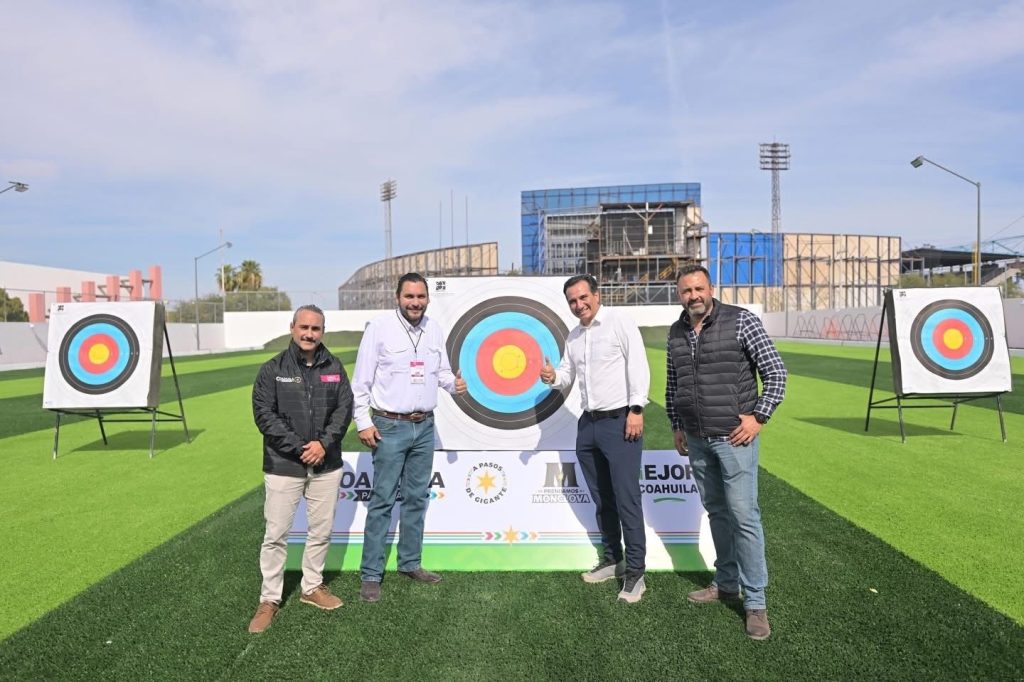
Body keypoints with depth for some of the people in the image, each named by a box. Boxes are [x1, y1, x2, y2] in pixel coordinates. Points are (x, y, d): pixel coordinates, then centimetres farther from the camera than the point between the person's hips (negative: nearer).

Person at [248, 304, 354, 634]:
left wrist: (325, 442, -13)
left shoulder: (334, 367, 3)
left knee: (322, 530, 13)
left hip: (326, 464, 3)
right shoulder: (273, 369, -5)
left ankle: (312, 587, 32)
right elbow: (264, 414, -9)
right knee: (276, 533, 4)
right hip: (284, 465, -3)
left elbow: (344, 408, 1)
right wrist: (298, 448, -15)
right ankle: (269, 599, 19)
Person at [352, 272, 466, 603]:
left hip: (425, 426, 6)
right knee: (383, 500, -2)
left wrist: (453, 383, -8)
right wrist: (363, 422, -11)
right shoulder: (379, 327, -10)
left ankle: (410, 563, 28)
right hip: (390, 426, -5)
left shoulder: (434, 329, 5)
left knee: (416, 497, 14)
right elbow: (361, 380, -8)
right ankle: (371, 574, 9)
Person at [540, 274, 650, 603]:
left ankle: (635, 571, 4)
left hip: (620, 421, -7)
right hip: (588, 424, 8)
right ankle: (612, 560, 28)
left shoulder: (619, 322, -7)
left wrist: (636, 409, -18)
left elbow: (638, 365, -12)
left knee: (626, 499, -5)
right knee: (601, 498, 15)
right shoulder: (573, 337, 15)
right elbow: (568, 374, 19)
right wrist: (553, 378, -4)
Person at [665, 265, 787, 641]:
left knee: (744, 516, -3)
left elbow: (776, 371, -7)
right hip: (697, 440, 5)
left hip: (734, 436, -5)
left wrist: (759, 416, -11)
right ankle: (726, 584, 29)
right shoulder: (676, 332, 7)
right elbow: (672, 384, 18)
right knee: (716, 512, 15)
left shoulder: (741, 320, -9)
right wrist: (677, 425, 16)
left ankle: (755, 602, 8)